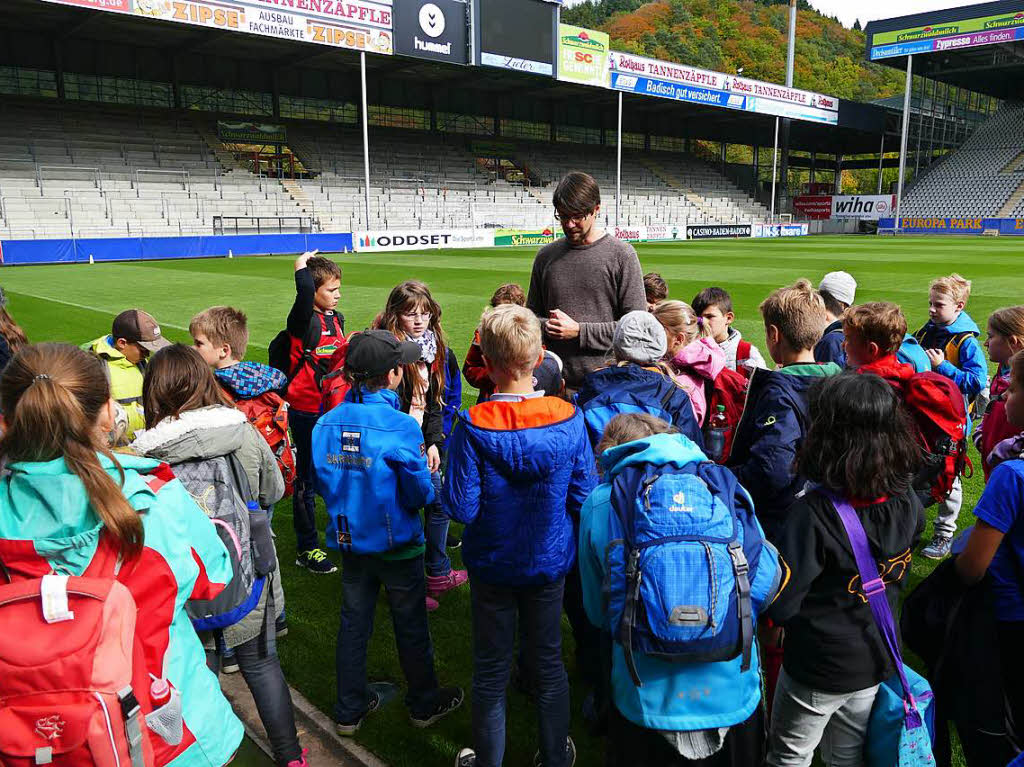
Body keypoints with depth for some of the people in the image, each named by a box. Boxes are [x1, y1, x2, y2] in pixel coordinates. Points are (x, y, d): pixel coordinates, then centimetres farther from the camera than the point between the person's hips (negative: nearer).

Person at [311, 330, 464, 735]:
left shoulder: (328, 423, -8)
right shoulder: (401, 427, -23)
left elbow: (323, 481, 2)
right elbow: (421, 493, -17)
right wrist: (424, 470, 2)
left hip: (350, 540, 5)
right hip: (397, 543, -4)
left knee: (353, 622, 18)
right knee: (410, 625, 14)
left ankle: (349, 710, 33)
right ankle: (424, 703, 33)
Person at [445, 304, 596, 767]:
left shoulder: (473, 428, -24)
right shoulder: (569, 419, -17)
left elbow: (461, 509, -22)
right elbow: (584, 498, -11)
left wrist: (448, 484, -3)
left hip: (492, 565, -1)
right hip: (550, 562, 2)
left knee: (491, 670, 18)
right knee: (548, 663, 21)